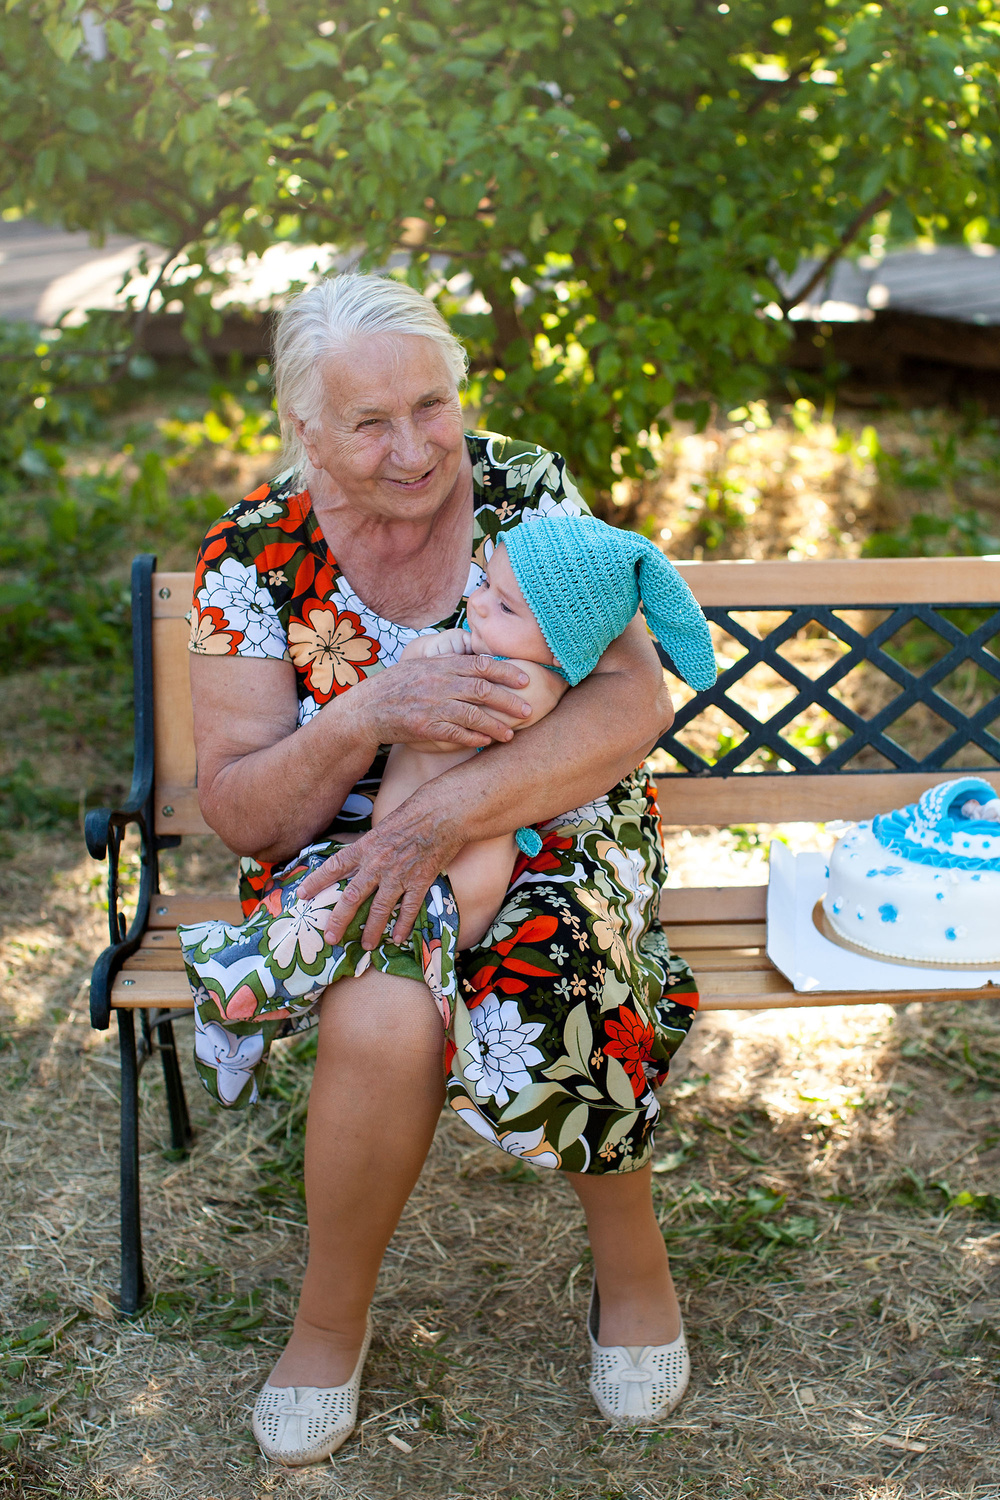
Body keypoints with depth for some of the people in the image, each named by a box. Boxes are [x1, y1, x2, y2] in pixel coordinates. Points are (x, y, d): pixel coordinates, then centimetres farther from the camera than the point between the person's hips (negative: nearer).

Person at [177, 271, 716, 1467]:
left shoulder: (526, 491, -6)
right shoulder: (256, 553, -6)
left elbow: (635, 700, -16)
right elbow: (238, 814, -8)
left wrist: (448, 809, -29)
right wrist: (370, 716, -28)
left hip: (549, 826, 0)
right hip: (353, 847, 1)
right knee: (383, 1019, -33)